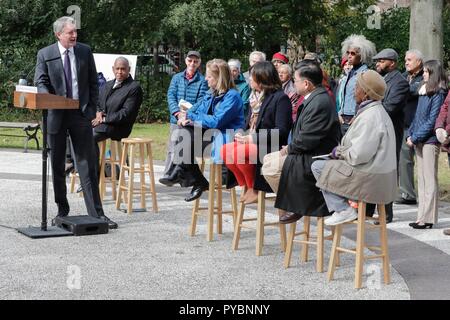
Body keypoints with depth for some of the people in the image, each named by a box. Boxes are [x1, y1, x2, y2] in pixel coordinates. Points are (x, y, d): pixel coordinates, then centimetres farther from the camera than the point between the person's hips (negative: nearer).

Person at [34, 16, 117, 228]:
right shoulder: (45, 55, 0)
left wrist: (92, 108, 2)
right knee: (57, 165, 8)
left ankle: (96, 213, -3)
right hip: (56, 115, 0)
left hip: (81, 115, 0)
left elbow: (93, 82, 9)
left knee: (88, 165, -3)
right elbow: (40, 83, -3)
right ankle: (62, 209, 22)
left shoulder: (85, 51, 5)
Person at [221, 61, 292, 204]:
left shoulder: (280, 98, -9)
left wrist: (254, 138, -20)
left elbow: (281, 131, -17)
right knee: (225, 150, -13)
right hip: (253, 143, 9)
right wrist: (242, 135, 2)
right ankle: (246, 186, -3)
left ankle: (254, 189, -11)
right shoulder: (258, 97, 19)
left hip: (271, 147, -9)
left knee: (239, 152, -30)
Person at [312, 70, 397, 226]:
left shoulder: (370, 117, -21)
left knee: (318, 167, -5)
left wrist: (339, 152, -7)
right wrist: (342, 150, 8)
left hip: (370, 177, -11)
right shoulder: (377, 111, 14)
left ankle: (343, 210, -7)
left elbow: (358, 155, -25)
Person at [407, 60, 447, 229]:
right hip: (419, 141, 8)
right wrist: (410, 135, 4)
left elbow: (432, 121, -15)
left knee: (429, 180, -4)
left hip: (430, 141, -8)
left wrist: (415, 138, -14)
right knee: (422, 179, 10)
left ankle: (427, 218, -1)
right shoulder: (423, 92, 14)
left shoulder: (438, 94, -10)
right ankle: (422, 216, 15)